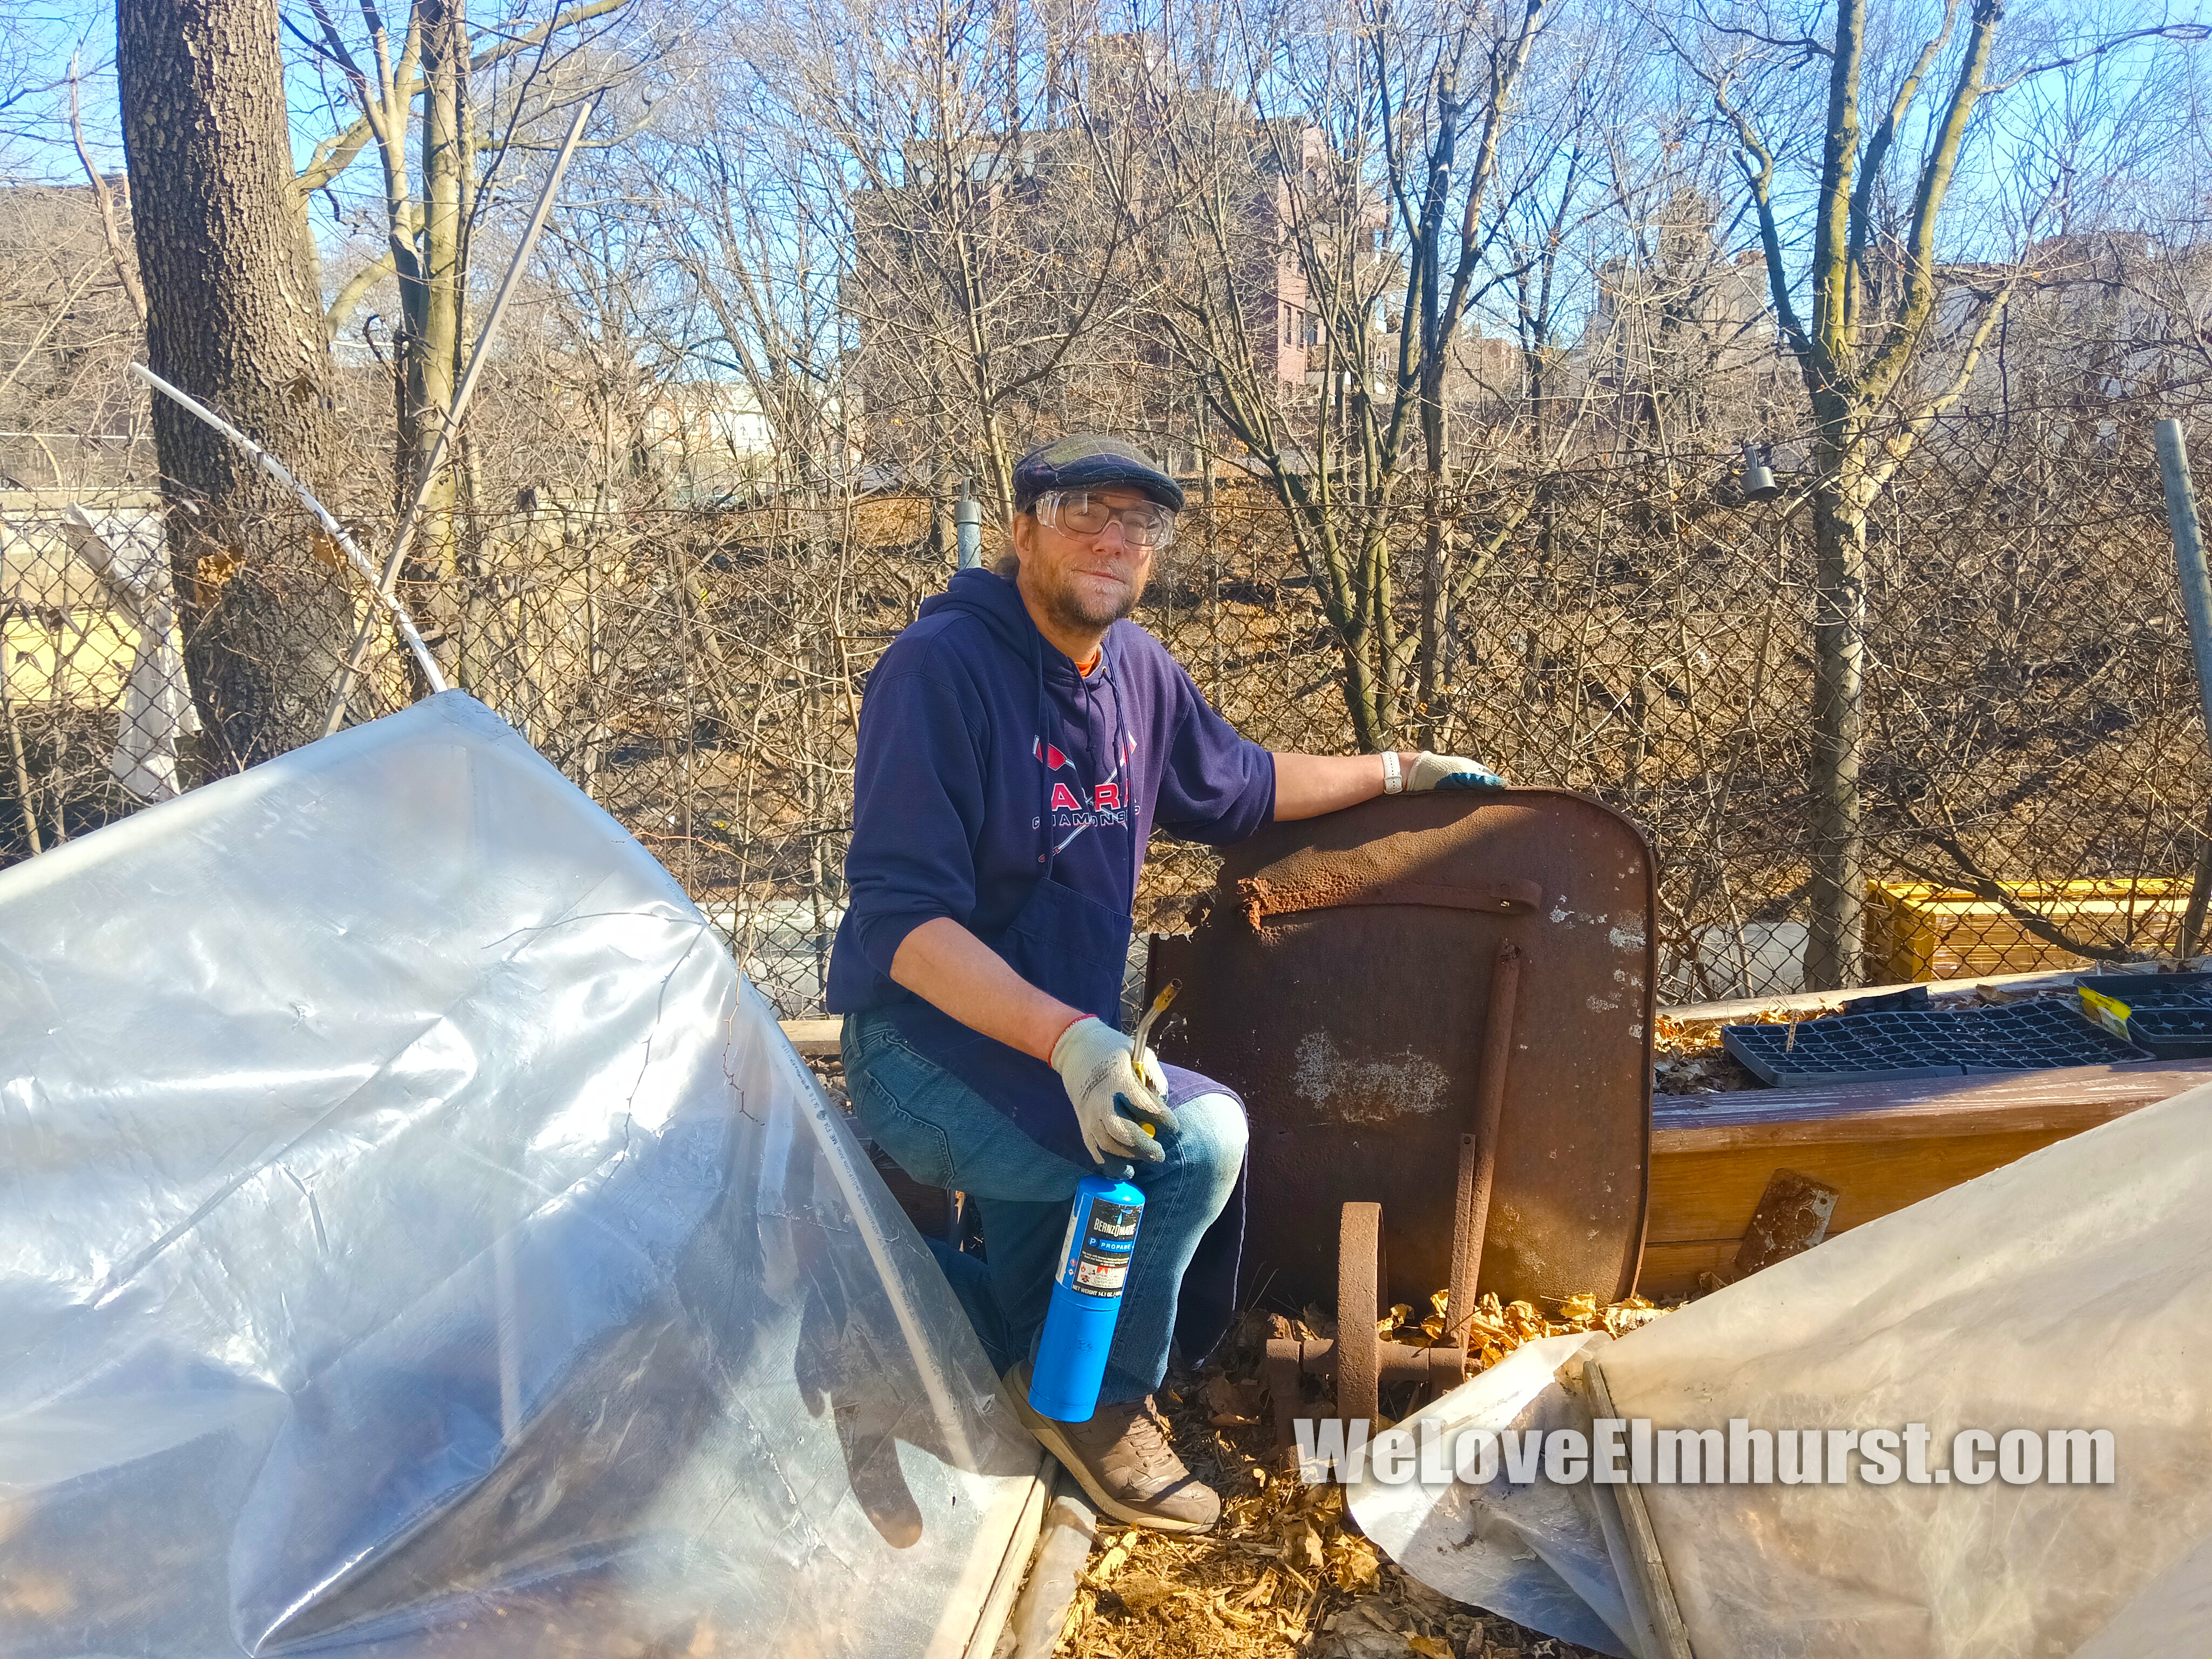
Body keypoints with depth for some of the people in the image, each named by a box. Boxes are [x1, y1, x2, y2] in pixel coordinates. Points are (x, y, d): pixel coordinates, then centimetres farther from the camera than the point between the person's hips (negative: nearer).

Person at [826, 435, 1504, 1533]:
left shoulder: (1137, 669, 3)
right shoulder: (942, 667, -20)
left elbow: (1236, 785, 22)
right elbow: (903, 918, -26)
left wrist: (1396, 771, 22)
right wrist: (1067, 1037, -37)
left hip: (1053, 1052, 8)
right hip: (926, 1045, -8)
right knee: (1203, 1134, -24)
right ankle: (1102, 1399, -1)